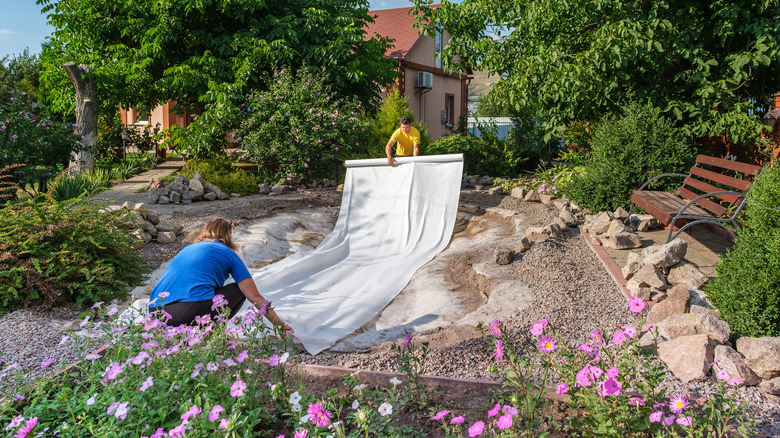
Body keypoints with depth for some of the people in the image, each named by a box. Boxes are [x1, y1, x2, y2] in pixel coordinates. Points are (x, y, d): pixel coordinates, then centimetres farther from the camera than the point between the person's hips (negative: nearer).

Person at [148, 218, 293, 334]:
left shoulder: (187, 250, 30)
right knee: (239, 290, 17)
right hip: (190, 311, -6)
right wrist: (279, 324, 20)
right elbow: (255, 297, 11)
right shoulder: (228, 253, 15)